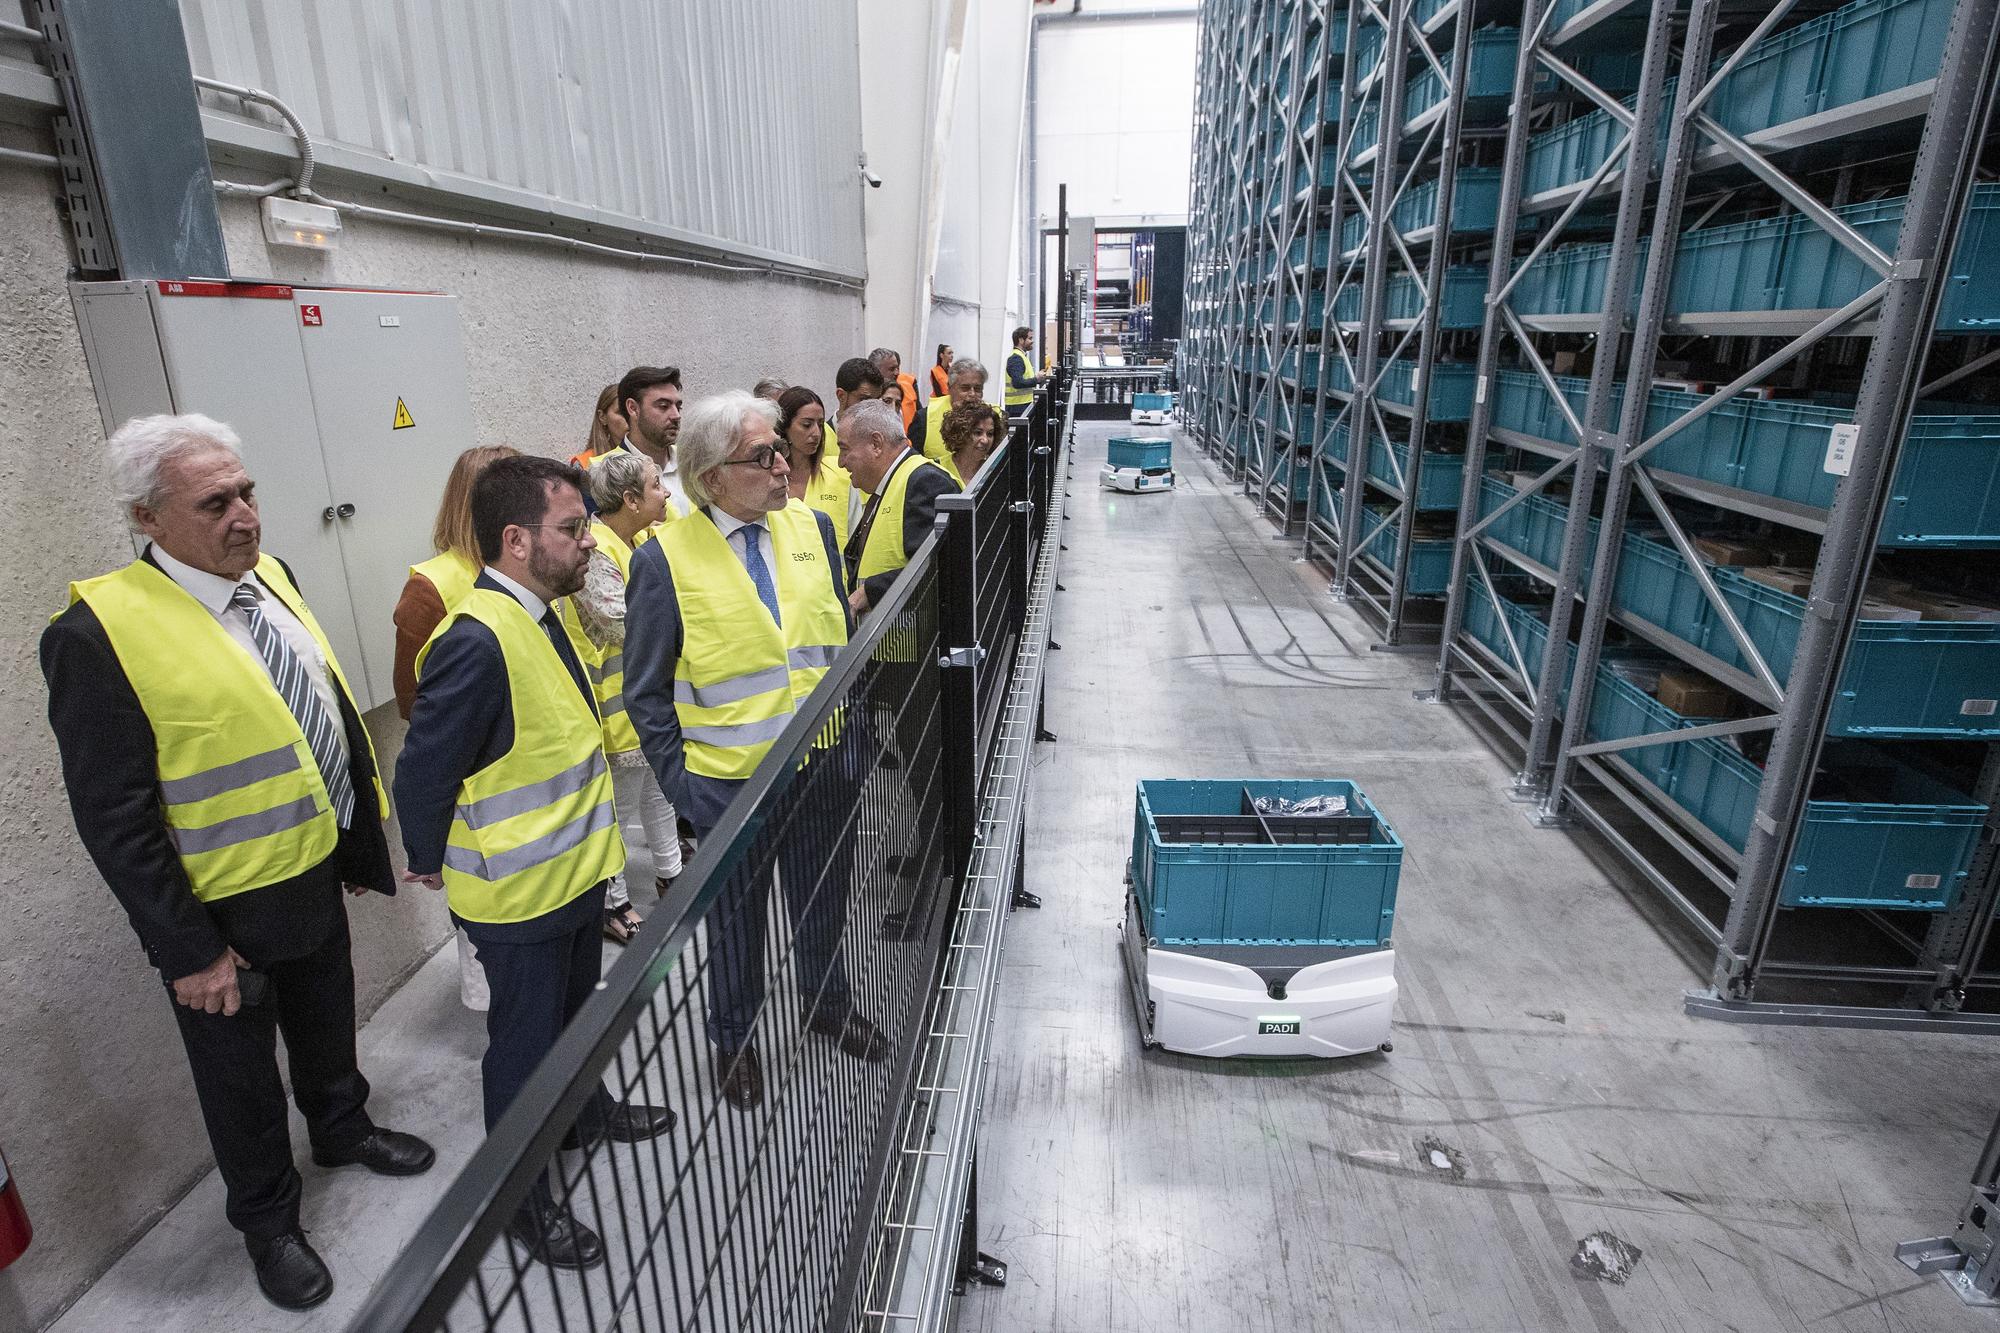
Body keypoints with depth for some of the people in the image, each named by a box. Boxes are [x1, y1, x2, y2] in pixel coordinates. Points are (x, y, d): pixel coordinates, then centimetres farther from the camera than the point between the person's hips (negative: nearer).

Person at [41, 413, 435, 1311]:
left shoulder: (269, 576, -3)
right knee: (243, 1083, 18)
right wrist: (187, 950, -17)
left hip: (316, 875, 6)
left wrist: (358, 842, 10)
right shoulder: (100, 632, -23)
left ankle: (341, 1129, 55)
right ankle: (266, 1221, 42)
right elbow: (113, 819, -20)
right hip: (224, 914, -5)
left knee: (327, 1030, 28)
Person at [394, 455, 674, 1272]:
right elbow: (424, 772, -23)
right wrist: (432, 865, -7)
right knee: (523, 1042, 12)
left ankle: (584, 1110, 52)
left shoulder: (537, 615, 1)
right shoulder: (477, 641, -29)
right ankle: (521, 1199, 33)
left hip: (573, 868, 8)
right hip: (518, 894, -8)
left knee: (573, 1012, 28)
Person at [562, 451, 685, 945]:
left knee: (659, 787, 22)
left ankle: (668, 873, 39)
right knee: (619, 804, 5)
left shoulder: (642, 538, 5)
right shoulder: (593, 550, -23)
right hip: (617, 700, -9)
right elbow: (626, 624, -27)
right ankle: (613, 903, 22)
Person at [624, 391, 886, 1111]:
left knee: (823, 899, 22)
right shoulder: (665, 559, -14)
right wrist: (678, 778, -10)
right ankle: (733, 1040, 42)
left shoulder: (811, 527, -1)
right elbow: (646, 691, -7)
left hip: (823, 762, 4)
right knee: (735, 917, 17)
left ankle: (828, 1003, 49)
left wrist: (851, 732, 5)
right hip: (728, 780, -3)